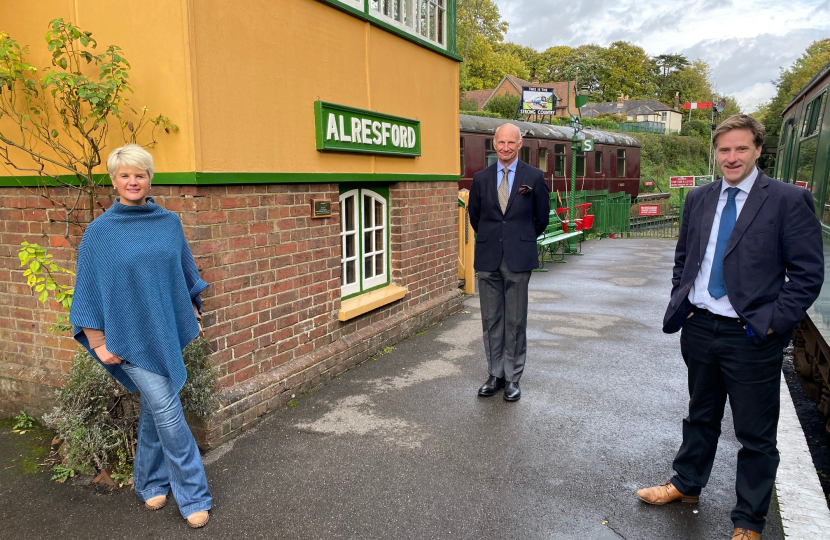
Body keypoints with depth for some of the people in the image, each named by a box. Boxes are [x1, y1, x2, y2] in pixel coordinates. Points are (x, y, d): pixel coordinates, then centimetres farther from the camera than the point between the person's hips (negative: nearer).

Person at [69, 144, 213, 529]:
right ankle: (193, 496, 10)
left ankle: (149, 483, 35)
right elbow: (89, 291, -3)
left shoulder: (169, 223, 4)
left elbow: (185, 273, 14)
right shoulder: (100, 232, -6)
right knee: (168, 413, -4)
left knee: (155, 410, 16)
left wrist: (193, 314, 13)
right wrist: (99, 343, -6)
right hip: (131, 337, -4)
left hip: (168, 332, 4)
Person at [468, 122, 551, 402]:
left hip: (519, 258, -2)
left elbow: (542, 217, 10)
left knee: (516, 321, 2)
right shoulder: (481, 178, 7)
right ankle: (496, 375, 20)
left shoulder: (534, 177, 1)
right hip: (488, 258, 2)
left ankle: (513, 378, 15)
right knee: (490, 320, 8)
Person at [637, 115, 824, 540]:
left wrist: (771, 322, -17)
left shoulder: (788, 200, -9)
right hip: (700, 327, 5)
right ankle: (686, 485, 43)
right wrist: (681, 299, 5)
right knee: (700, 416, 23)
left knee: (756, 435, 10)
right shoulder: (698, 199, 6)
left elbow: (808, 274, -10)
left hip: (751, 337, -4)